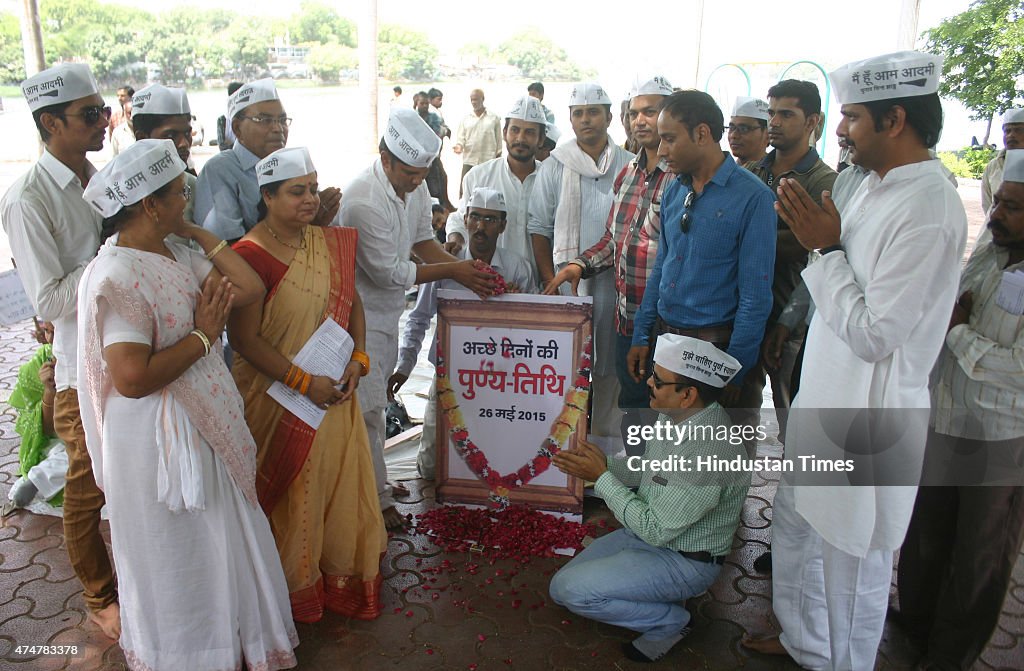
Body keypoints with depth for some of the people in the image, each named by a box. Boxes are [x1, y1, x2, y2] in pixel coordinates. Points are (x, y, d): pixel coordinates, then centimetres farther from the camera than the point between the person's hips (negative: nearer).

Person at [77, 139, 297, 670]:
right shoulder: (116, 277, -23)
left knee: (220, 542, 24)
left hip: (204, 427, 9)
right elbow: (132, 378, -30)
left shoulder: (175, 255, 3)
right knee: (177, 557, 13)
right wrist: (203, 335, -20)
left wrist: (198, 233, -2)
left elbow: (249, 289, -1)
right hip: (157, 440, -9)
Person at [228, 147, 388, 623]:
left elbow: (351, 303, 10)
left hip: (335, 392, 6)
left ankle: (342, 579, 37)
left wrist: (358, 360, -6)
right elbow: (244, 338, -18)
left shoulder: (331, 242, 3)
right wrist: (305, 382, -20)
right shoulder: (251, 254, -17)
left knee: (341, 484, 15)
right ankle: (296, 588, 35)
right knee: (289, 496, 12)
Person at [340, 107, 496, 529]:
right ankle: (376, 498, 13)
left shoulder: (415, 185, -2)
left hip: (388, 308, 8)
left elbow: (423, 240, 7)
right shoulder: (363, 201, -28)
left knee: (376, 398, 19)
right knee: (367, 406, -1)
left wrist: (467, 269, -7)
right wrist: (452, 271, -17)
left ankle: (373, 480, 34)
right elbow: (390, 273, -24)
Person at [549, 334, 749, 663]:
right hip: (652, 531, 8)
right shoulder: (676, 414, -7)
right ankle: (657, 600, 14)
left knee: (570, 589, -19)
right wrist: (604, 464, -6)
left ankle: (670, 621, -1)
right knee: (561, 587, 6)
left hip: (683, 560, -8)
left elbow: (654, 530, -27)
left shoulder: (708, 453, -34)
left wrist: (602, 476, -21)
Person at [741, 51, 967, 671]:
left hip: (868, 416, -10)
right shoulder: (875, 185, 7)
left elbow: (874, 334, -24)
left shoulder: (929, 211, -23)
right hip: (824, 398, 10)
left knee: (853, 561, 10)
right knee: (797, 530, 24)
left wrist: (827, 247, -19)